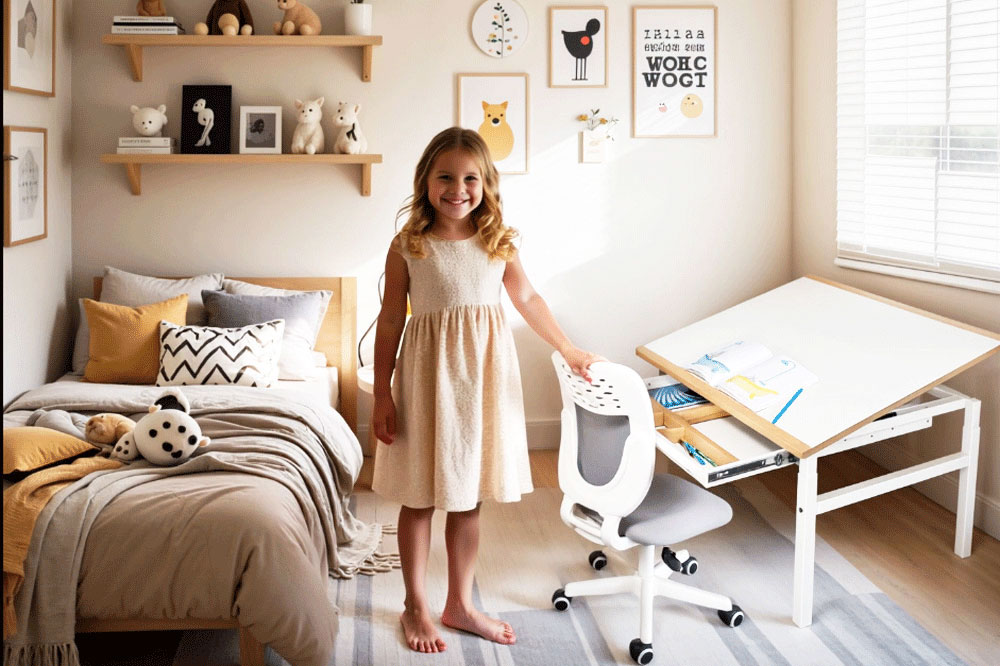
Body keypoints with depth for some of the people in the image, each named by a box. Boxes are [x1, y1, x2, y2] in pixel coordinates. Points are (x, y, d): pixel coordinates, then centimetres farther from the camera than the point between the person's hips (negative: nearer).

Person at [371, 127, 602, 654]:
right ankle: (415, 607, 25)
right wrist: (382, 396, -5)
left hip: (483, 374, 3)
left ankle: (460, 604, 28)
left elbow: (528, 299, 14)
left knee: (468, 498, 13)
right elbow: (390, 321, -5)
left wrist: (568, 350, 17)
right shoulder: (408, 246, -8)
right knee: (419, 499, 9)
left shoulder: (498, 243, 0)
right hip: (428, 373, -3)